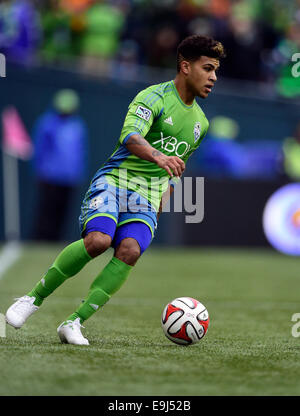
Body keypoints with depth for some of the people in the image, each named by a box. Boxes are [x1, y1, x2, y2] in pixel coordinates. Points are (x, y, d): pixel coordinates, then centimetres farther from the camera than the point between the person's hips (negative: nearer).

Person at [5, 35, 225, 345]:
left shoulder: (199, 122, 17)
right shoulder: (154, 97, -6)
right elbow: (130, 136, -26)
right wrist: (158, 157, -43)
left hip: (147, 198, 5)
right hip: (114, 179, -5)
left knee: (129, 251, -25)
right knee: (98, 240, -31)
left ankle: (74, 323, -23)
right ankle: (33, 299, -12)